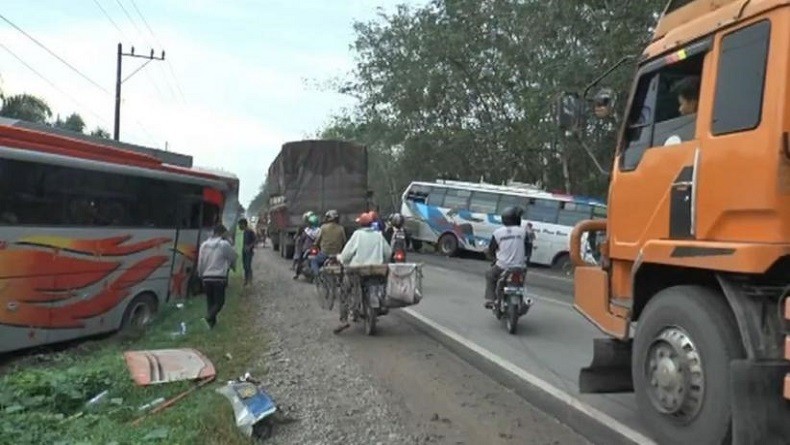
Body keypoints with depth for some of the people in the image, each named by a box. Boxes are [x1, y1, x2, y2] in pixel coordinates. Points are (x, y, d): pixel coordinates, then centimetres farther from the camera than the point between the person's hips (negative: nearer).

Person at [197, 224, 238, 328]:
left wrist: (201, 275, 20)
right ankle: (209, 317, -20)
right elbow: (234, 256, 3)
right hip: (219, 278, -5)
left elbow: (200, 262, 8)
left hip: (206, 277, 5)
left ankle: (212, 321, 18)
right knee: (219, 301, 1)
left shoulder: (204, 245, 5)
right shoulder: (224, 244, -9)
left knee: (210, 301, 16)